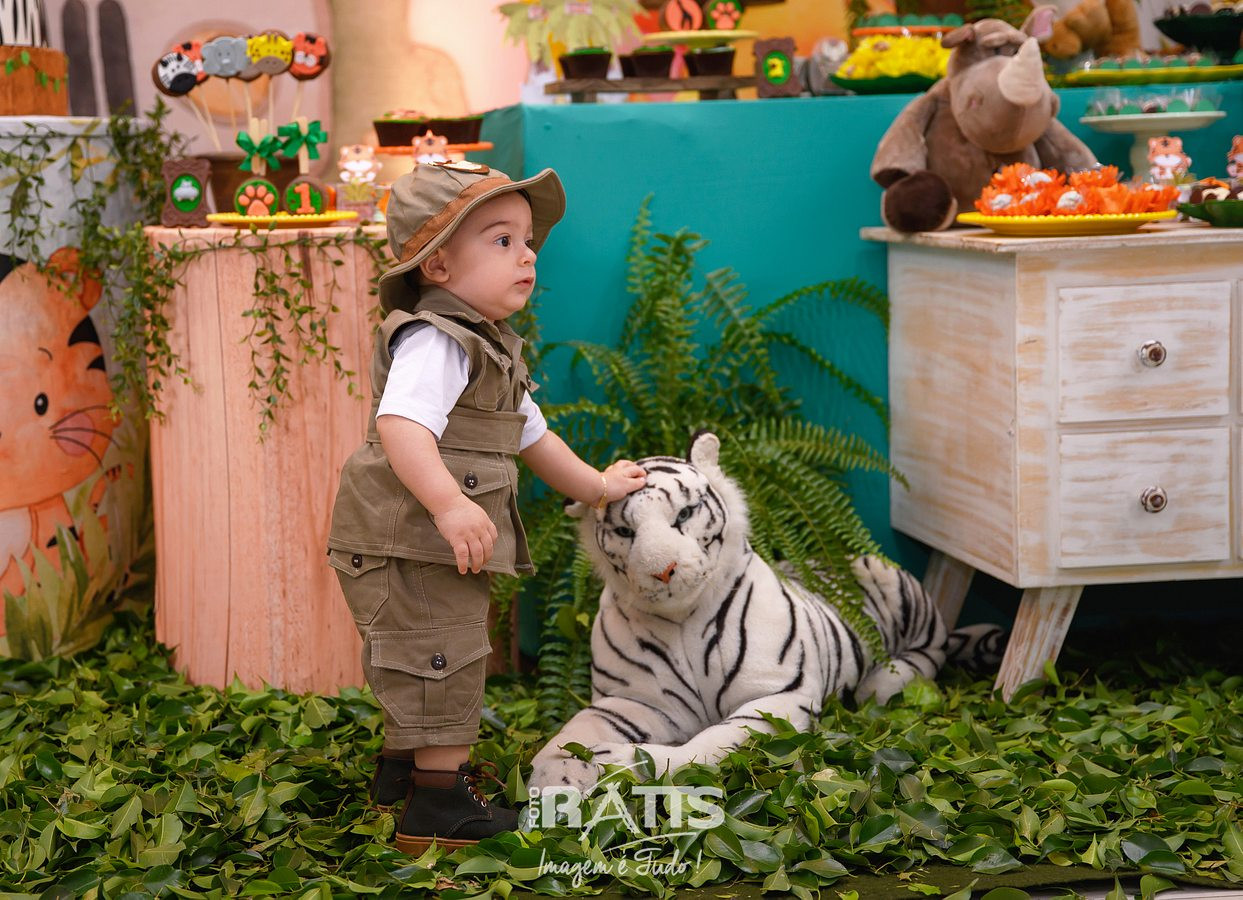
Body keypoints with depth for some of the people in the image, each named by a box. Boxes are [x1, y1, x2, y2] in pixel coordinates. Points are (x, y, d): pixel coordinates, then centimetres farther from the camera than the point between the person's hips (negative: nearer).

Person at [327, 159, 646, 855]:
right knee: (444, 658, -6)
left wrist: (596, 485, 34)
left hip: (438, 544, 11)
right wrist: (450, 505, -45)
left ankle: (404, 766, 41)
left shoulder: (491, 349, 17)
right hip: (407, 540, -11)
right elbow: (400, 425, -35)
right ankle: (439, 804, 1)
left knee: (420, 662, 24)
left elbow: (530, 434, 30)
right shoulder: (433, 342, -19)